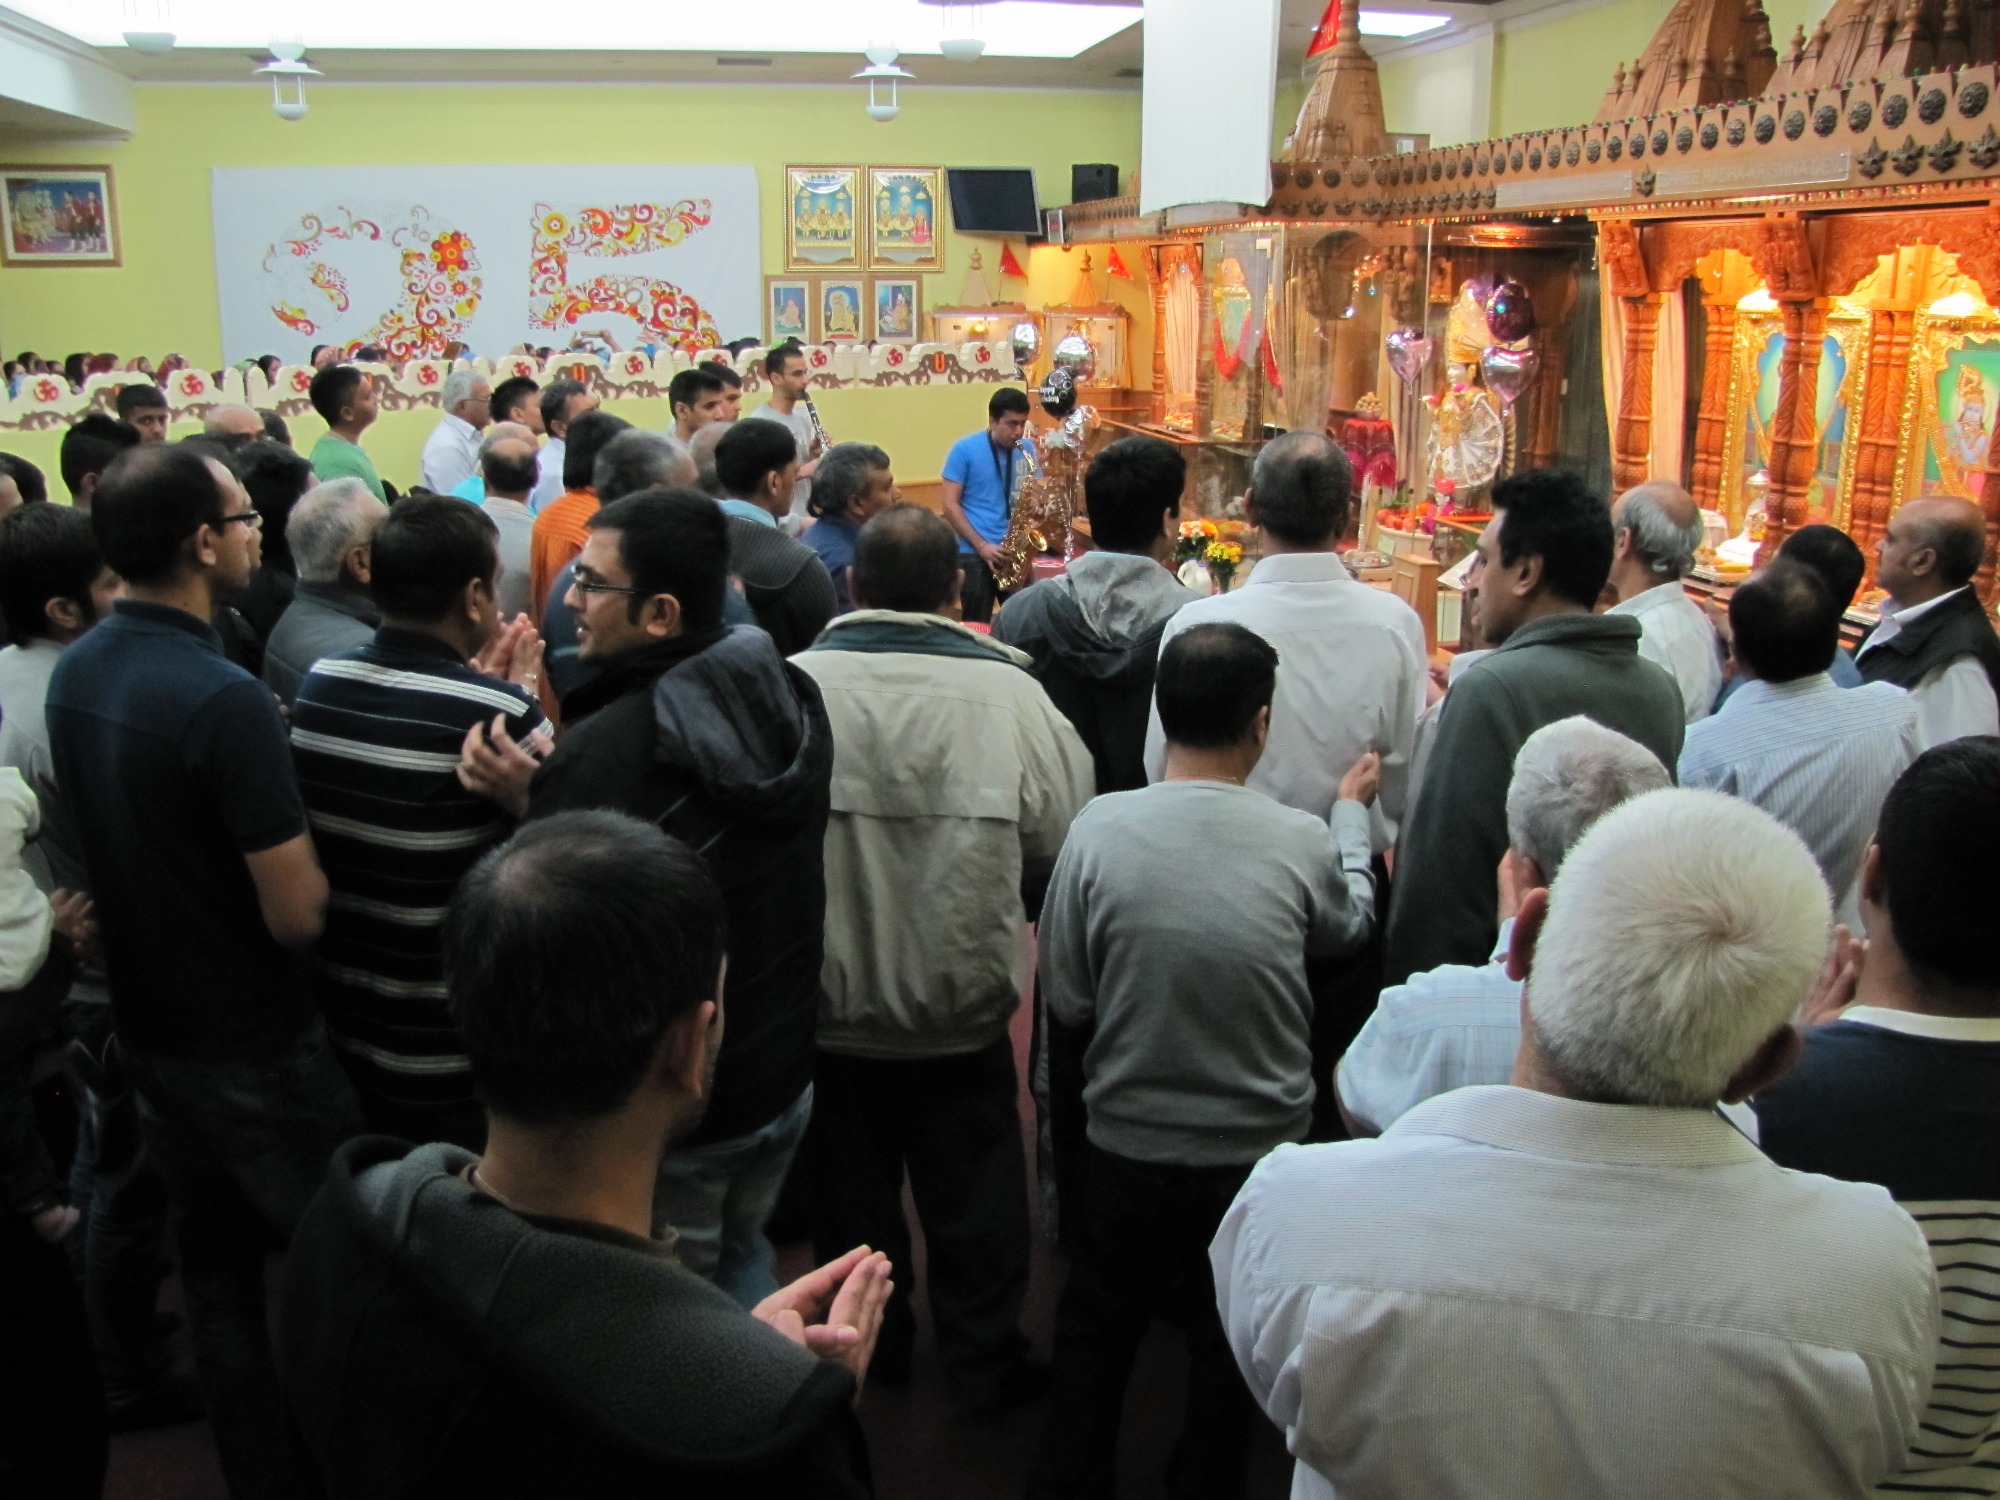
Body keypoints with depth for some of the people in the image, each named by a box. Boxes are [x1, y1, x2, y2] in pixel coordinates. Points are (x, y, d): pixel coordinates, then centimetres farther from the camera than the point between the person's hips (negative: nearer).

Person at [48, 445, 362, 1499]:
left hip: (148, 1029, 8)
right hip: (255, 1045, -8)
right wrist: (308, 840, -7)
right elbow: (297, 917, -26)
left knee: (216, 1270, 20)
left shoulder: (73, 674, -1)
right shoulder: (225, 701, -27)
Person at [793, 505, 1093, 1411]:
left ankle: (867, 1349, 41)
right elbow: (1063, 851, -9)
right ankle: (984, 1363, 34)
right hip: (965, 1007, -1)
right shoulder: (1009, 693, -16)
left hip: (828, 1006, 1)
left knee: (852, 1191, 22)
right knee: (972, 1197, 19)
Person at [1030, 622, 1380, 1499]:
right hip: (1259, 1149, 0)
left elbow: (1065, 1000, -11)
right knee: (1230, 1344, 23)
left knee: (1097, 1326, 24)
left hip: (1127, 1146, 0)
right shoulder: (1303, 841, -17)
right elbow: (1349, 927, 6)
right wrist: (1352, 814, 20)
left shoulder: (1100, 827, -18)